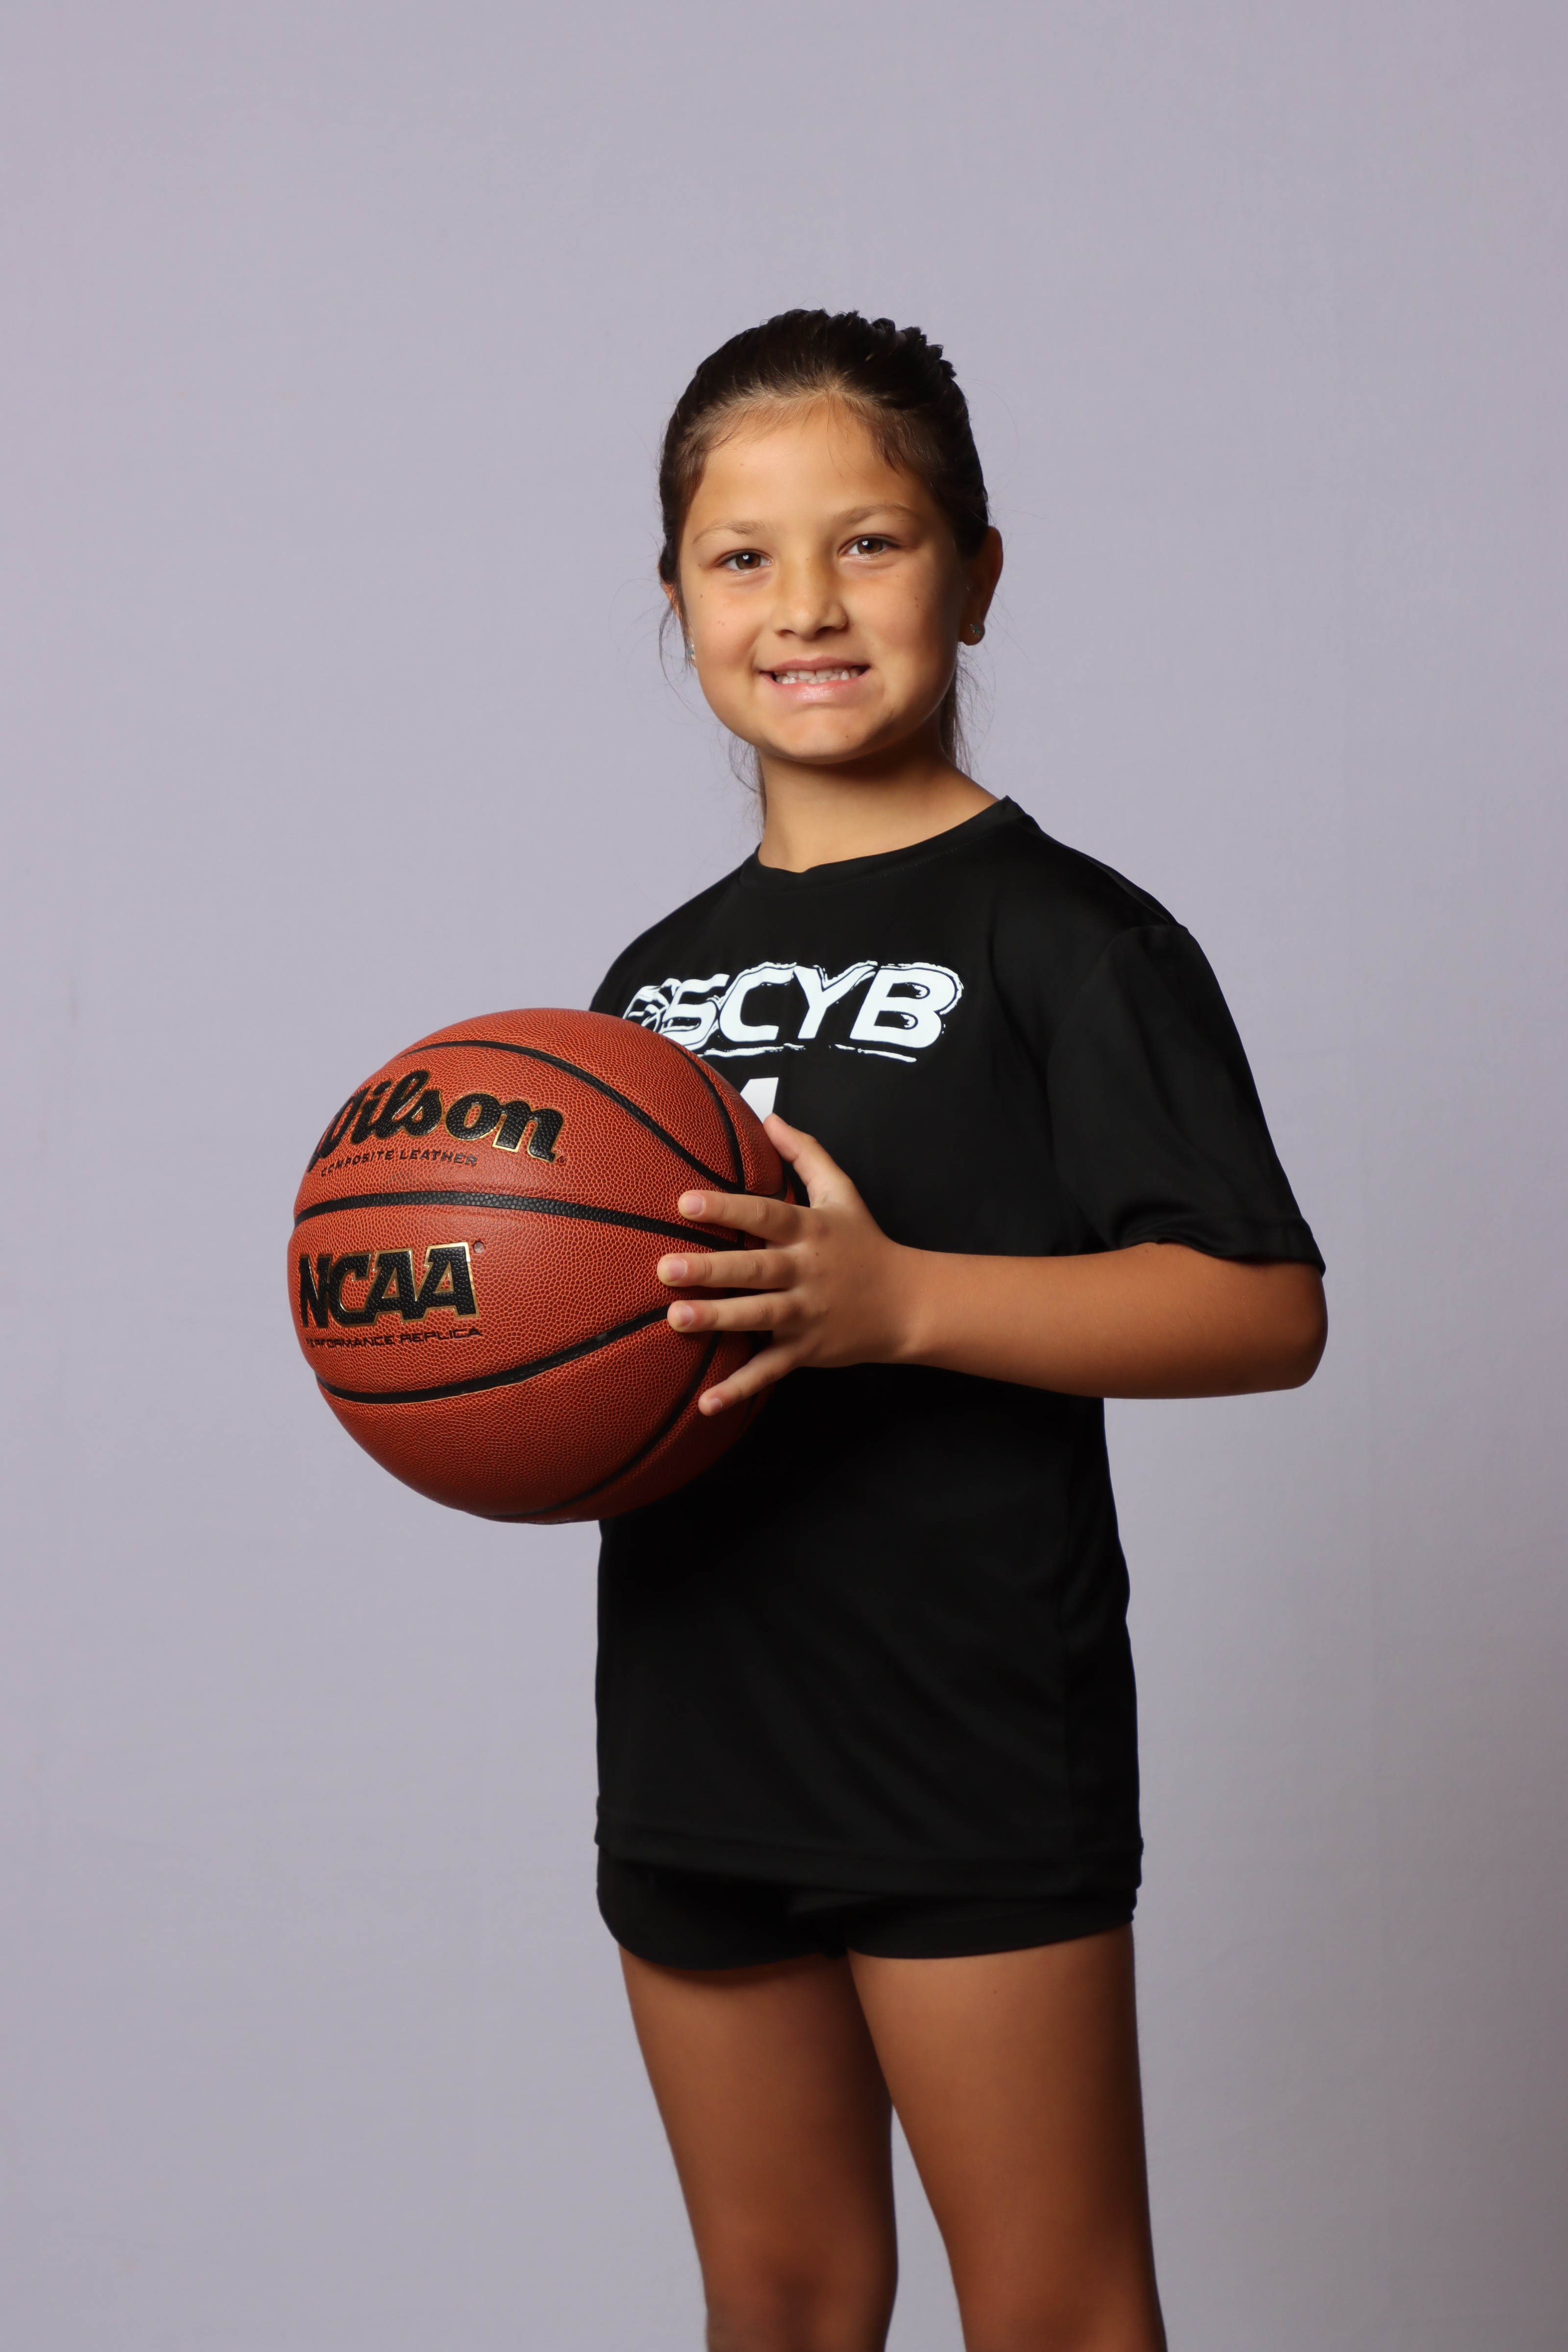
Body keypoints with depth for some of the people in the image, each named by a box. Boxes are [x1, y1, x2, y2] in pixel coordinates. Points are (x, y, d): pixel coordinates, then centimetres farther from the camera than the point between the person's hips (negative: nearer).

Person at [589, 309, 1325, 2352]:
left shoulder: (1062, 933, -9)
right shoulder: (660, 974, 12)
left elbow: (1268, 1307, -16)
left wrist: (900, 1298, -26)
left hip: (974, 1754, -6)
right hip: (694, 1743, 6)